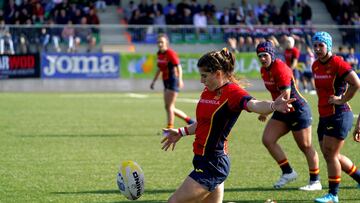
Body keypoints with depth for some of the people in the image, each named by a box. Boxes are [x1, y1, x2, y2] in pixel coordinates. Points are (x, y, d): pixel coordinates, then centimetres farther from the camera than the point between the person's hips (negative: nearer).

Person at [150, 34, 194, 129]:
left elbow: (178, 67, -19)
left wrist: (180, 80, -31)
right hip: (166, 82, 8)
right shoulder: (159, 54, 10)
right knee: (169, 107, 9)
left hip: (173, 81, -8)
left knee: (169, 106, -9)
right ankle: (189, 120, 22)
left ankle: (170, 127, -3)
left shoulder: (170, 53, -13)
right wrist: (154, 81, 24)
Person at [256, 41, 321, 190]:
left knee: (305, 146, -1)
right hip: (283, 112, 9)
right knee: (267, 139, -5)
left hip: (299, 111, -9)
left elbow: (285, 97, -25)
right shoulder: (264, 70, 5)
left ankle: (315, 182, 9)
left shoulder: (281, 69, -22)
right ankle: (288, 172, 6)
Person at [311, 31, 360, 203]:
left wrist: (342, 100, -17)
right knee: (330, 155, 13)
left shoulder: (338, 63, -15)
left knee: (330, 155, -6)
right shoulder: (315, 66, 10)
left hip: (339, 115, -9)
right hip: (324, 116, 9)